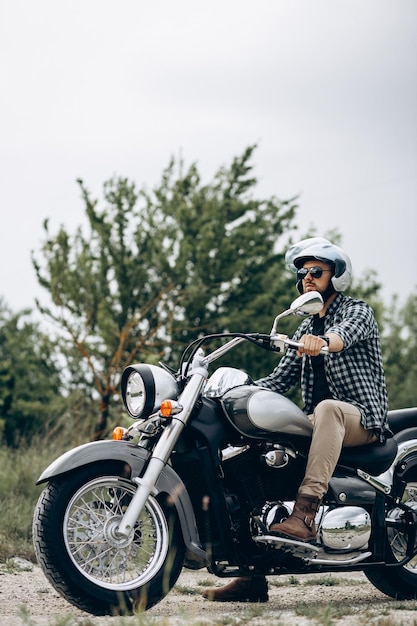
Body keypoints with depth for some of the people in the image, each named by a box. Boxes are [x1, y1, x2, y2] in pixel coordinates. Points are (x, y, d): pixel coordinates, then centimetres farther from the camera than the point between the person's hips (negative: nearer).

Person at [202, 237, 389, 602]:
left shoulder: (358, 310, 2)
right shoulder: (307, 328, 24)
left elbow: (346, 332, -24)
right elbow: (279, 380, 20)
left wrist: (323, 341, -48)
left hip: (363, 418, -7)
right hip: (315, 422, 7)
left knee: (328, 408, -40)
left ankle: (305, 515, -51)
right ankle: (252, 575, -15)